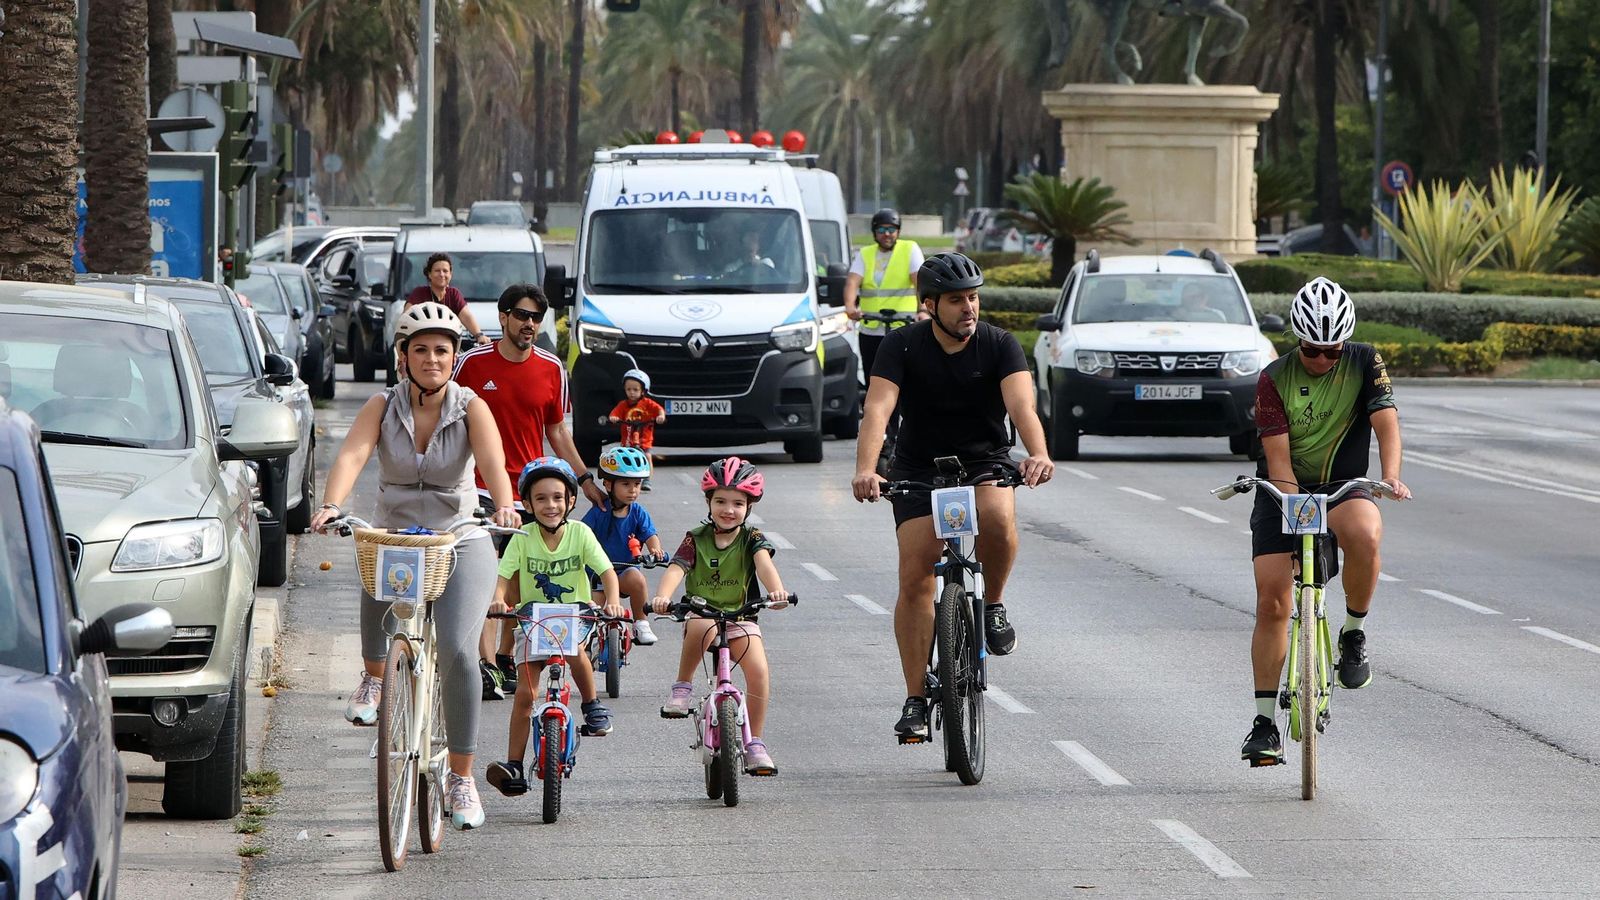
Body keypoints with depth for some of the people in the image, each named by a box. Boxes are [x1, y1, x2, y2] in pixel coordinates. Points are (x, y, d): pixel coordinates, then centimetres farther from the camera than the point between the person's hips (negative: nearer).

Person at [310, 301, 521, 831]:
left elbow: (493, 464, -24)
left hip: (461, 543, -2)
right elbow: (351, 456, -21)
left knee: (457, 650, -19)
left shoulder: (471, 408, -7)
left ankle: (461, 779, -7)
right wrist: (331, 506, -40)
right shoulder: (383, 407, -4)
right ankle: (374, 677, 3)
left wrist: (503, 506, -45)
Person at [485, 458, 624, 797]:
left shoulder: (580, 533, -10)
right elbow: (503, 576, -16)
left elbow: (607, 571, -14)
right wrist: (498, 599, -38)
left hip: (575, 613, -1)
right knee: (524, 693, -8)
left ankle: (593, 705, -9)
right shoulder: (523, 538, -9)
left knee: (574, 648, -35)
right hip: (533, 616, 1)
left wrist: (612, 601, -34)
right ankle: (514, 767, -7)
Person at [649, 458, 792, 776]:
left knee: (759, 672, -22)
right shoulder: (696, 540, -1)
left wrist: (777, 590, -43)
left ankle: (755, 743, -9)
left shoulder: (752, 539, -1)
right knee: (703, 627, -39)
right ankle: (682, 687, -19)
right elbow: (676, 570, -16)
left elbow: (764, 563, -21)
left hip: (740, 618, 1)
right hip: (700, 615, -1)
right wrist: (662, 596, -38)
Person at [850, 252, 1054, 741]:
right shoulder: (903, 346, -13)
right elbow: (878, 408, -26)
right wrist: (865, 469, -44)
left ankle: (993, 606, -7)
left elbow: (1021, 405, -28)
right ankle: (916, 700, -2)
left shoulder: (999, 345, -13)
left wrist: (1038, 454, -49)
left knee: (997, 516, -35)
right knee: (915, 577, -11)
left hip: (985, 463, 0)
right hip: (918, 469, 0)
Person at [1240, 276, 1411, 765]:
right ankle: (1264, 720, 2)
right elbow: (1277, 456, -15)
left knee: (1364, 534, -37)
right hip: (1284, 492, 0)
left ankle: (1354, 634, -12)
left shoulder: (1364, 363, -7)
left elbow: (1386, 421, -18)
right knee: (1272, 601, -9)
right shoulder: (1275, 378, -10)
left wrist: (1391, 476, -38)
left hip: (1343, 487, 0)